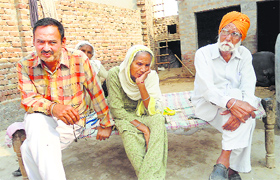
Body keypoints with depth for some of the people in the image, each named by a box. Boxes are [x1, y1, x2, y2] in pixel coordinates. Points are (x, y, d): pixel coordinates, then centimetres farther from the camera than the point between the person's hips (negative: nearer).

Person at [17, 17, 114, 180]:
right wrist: (53, 108, -34)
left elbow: (96, 92, -4)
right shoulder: (25, 66, -5)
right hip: (41, 121, 3)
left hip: (73, 122, -3)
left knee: (30, 150, -25)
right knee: (35, 120, -31)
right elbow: (28, 100, -11)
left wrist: (106, 124, 3)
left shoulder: (79, 59, -12)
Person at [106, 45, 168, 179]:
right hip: (124, 117, -1)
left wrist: (141, 84, -33)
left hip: (144, 115, 2)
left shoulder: (152, 76, -14)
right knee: (129, 132, -35)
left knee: (158, 120, -32)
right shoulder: (115, 74, -20)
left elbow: (152, 110, -20)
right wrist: (141, 126, -28)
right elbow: (116, 109, -18)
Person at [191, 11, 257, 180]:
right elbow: (206, 88, -24)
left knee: (248, 111, -26)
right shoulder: (203, 53, -11)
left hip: (235, 104, 4)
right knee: (236, 95, -30)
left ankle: (224, 161, -15)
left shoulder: (244, 54, 0)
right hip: (207, 105, -4)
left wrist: (239, 110, -34)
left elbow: (248, 86, -13)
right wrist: (231, 102, -42)